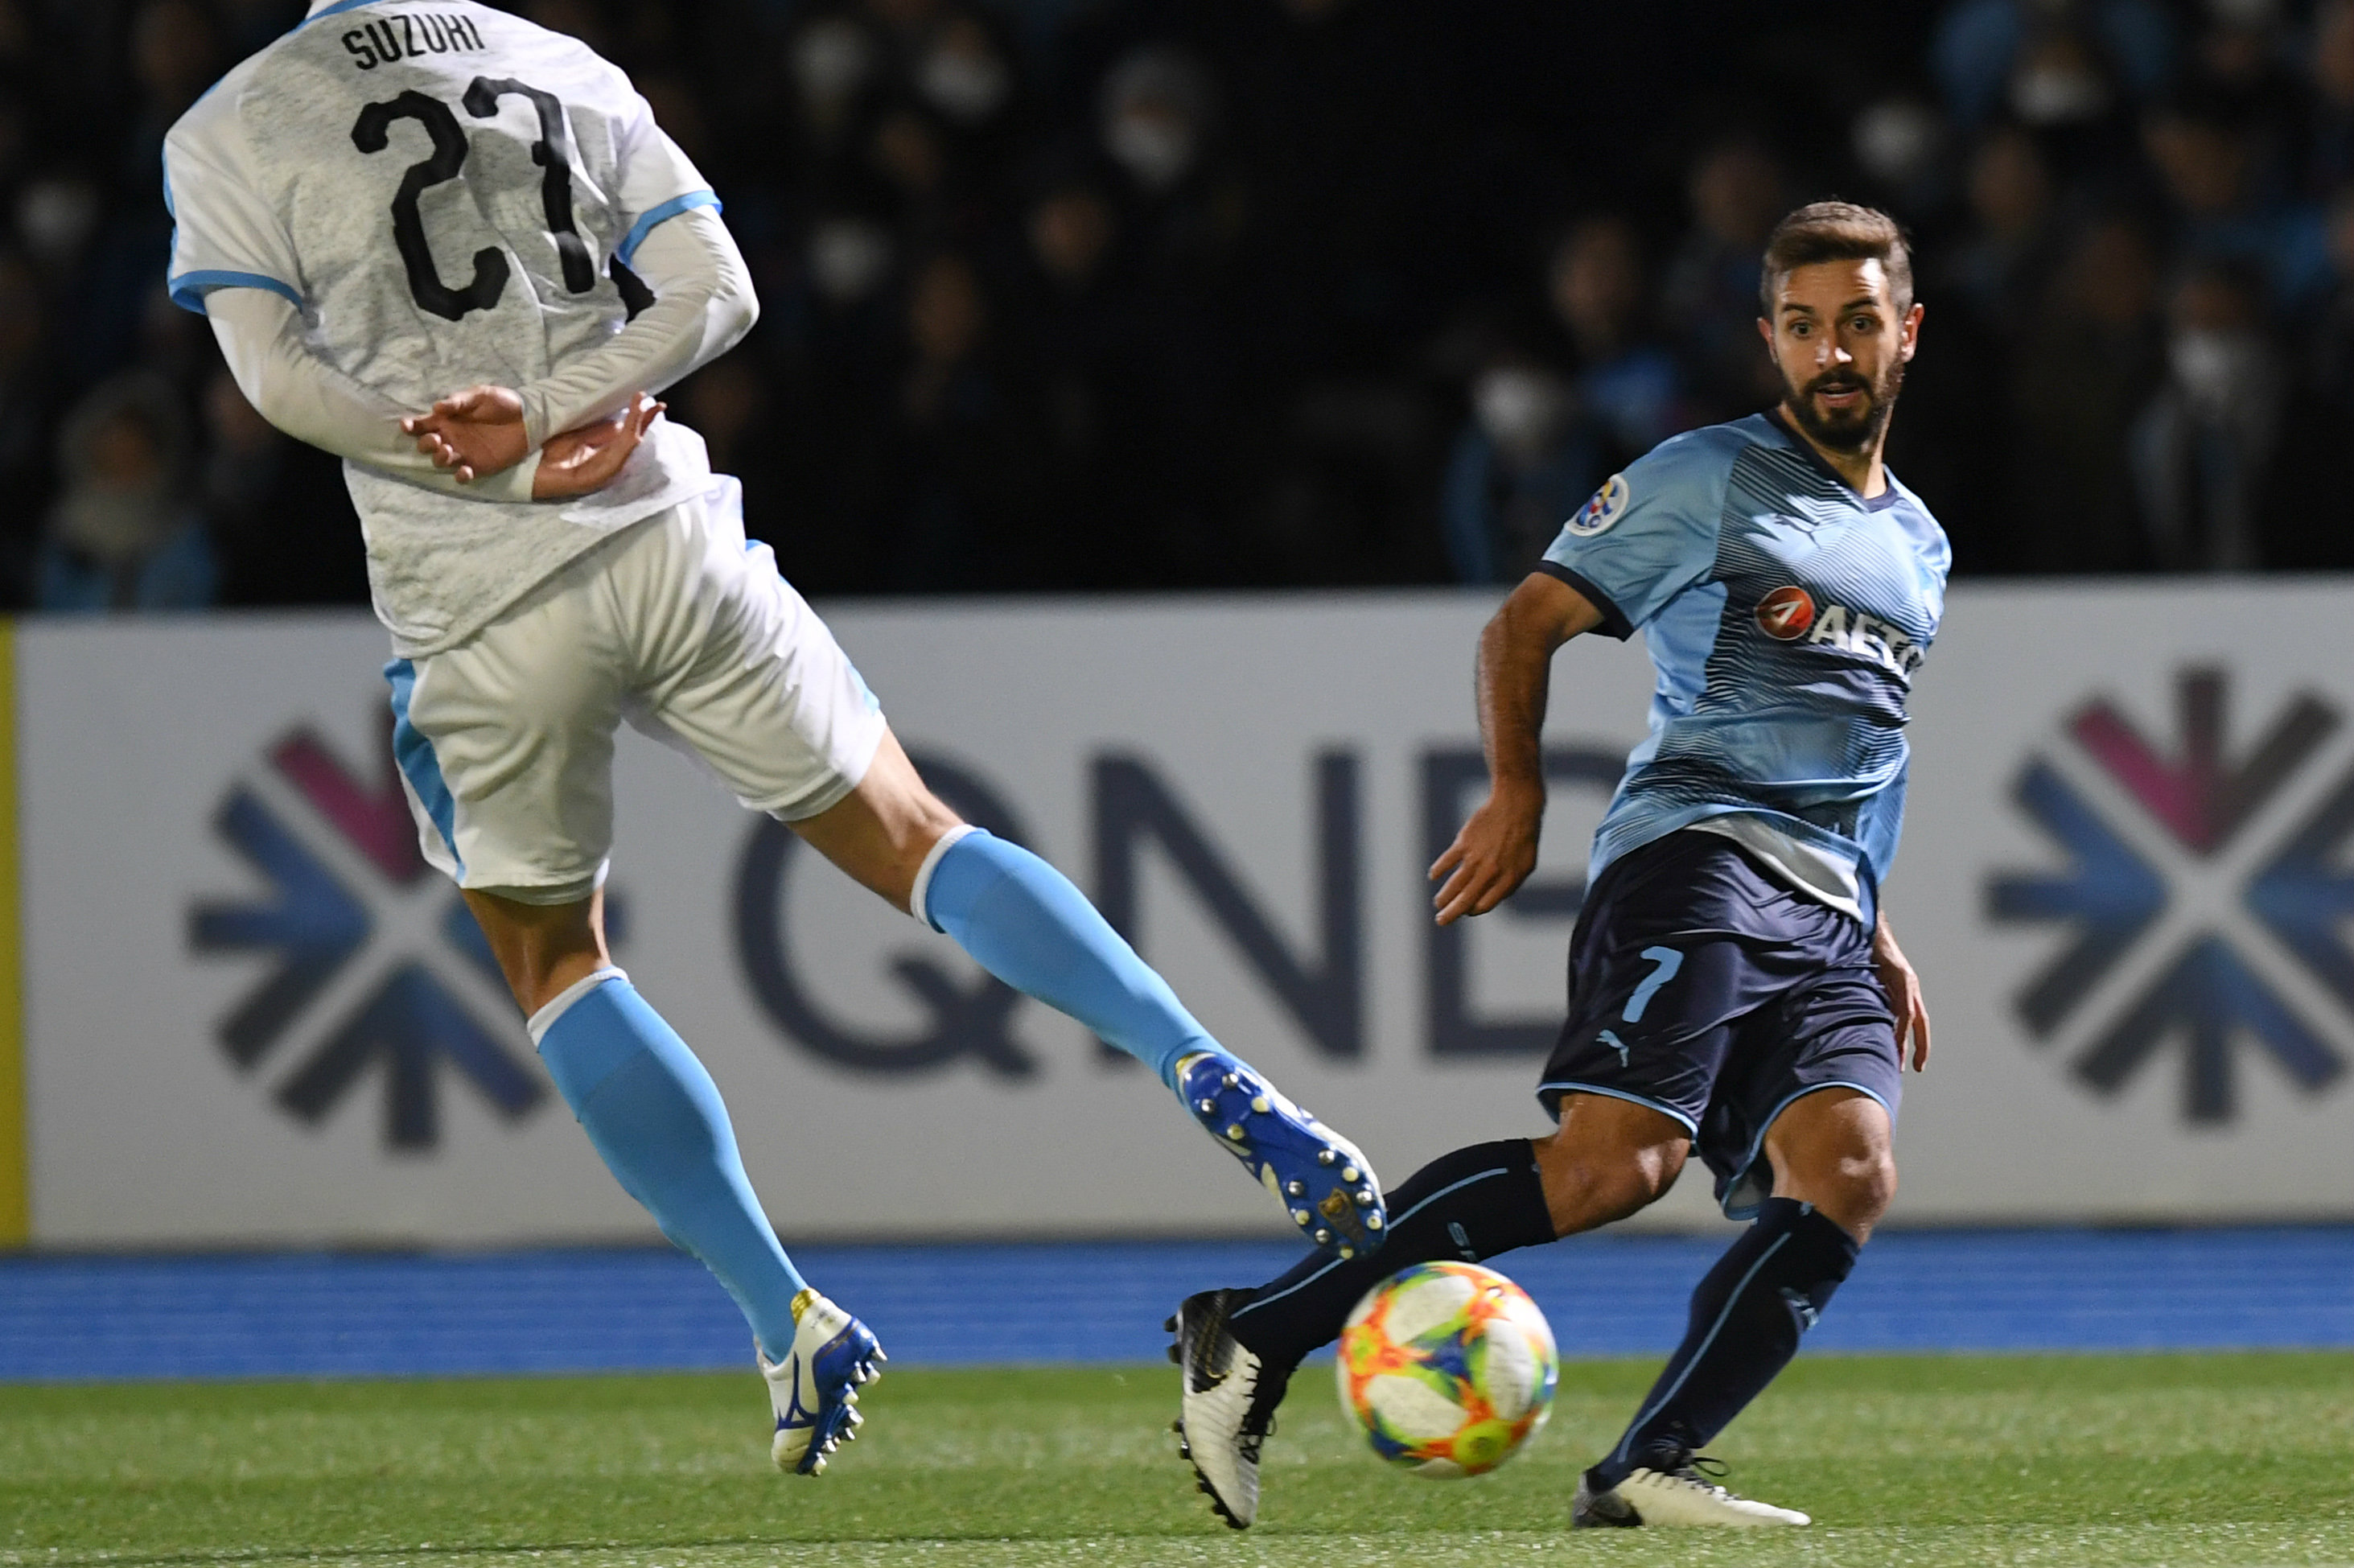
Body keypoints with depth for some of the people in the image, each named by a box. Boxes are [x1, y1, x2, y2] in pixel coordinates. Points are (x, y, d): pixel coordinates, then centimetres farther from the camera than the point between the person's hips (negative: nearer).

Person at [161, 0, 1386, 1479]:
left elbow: (280, 371, -7)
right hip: (666, 541, 2)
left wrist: (510, 470, -6)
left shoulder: (227, 137, 3)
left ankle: (788, 1315, 6)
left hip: (478, 605, -2)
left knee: (553, 963, 16)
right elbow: (714, 292, 4)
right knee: (910, 840, 14)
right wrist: (543, 422, -7)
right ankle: (1208, 1072, -6)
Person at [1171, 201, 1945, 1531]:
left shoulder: (1919, 545, 26)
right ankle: (1252, 1336, -22)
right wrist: (1518, 795, -8)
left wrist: (1880, 941, 27)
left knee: (1849, 1173, -21)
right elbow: (1527, 622, 6)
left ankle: (1646, 1471, -24)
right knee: (1614, 1161, -26)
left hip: (1827, 922, 7)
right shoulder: (1706, 480, 6)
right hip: (1696, 859, -6)